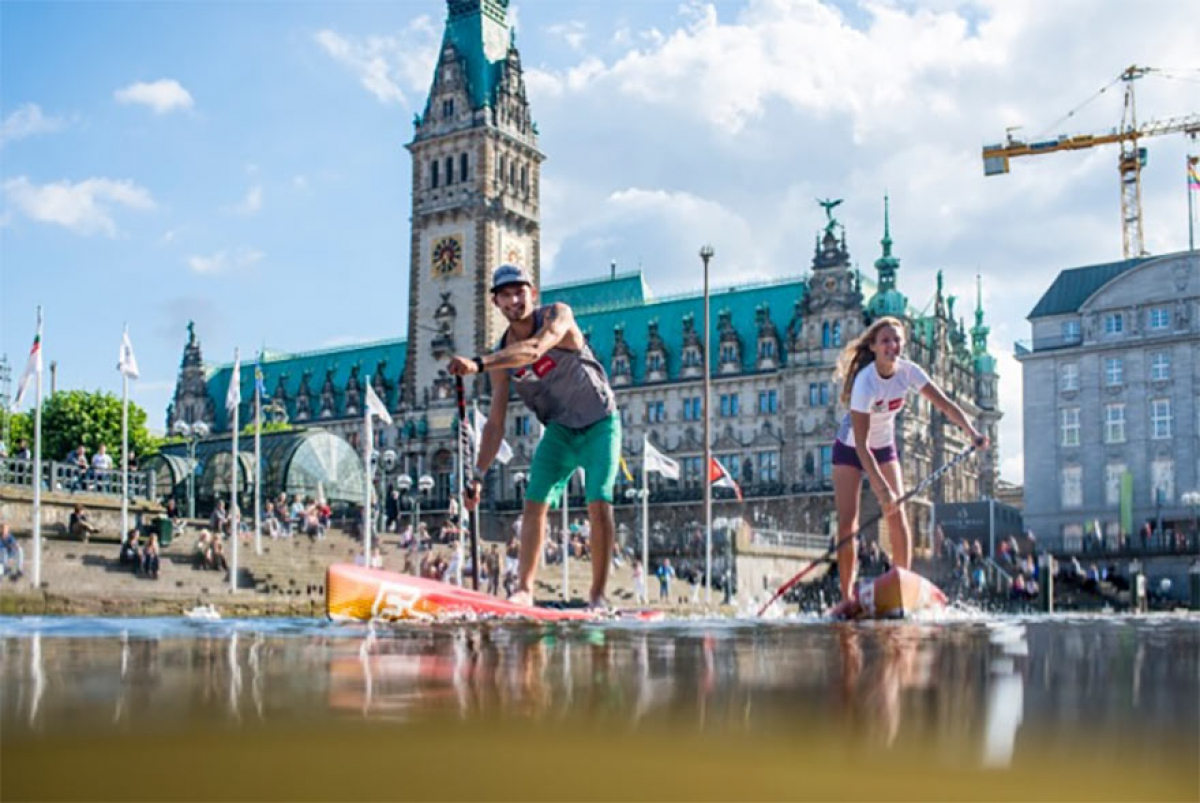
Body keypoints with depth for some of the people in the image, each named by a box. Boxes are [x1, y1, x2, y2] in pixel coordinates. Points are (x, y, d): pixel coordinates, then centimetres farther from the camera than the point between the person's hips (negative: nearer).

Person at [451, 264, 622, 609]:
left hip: (600, 424, -4)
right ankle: (524, 589, -7)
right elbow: (496, 422, -2)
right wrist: (478, 475, -8)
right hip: (560, 429, 4)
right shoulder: (500, 357, -4)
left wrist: (477, 363, -52)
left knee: (599, 502, -15)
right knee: (534, 502, -11)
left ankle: (598, 594, -8)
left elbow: (533, 350, -40)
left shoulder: (557, 314, -17)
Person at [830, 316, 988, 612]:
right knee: (847, 521, -11)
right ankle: (847, 596, -7)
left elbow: (944, 403, -14)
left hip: (884, 446, 5)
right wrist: (881, 487, -36)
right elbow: (860, 443, -32)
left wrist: (971, 432, -31)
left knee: (897, 515, -7)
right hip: (850, 449, -4)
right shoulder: (866, 382, -31)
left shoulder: (908, 371, -15)